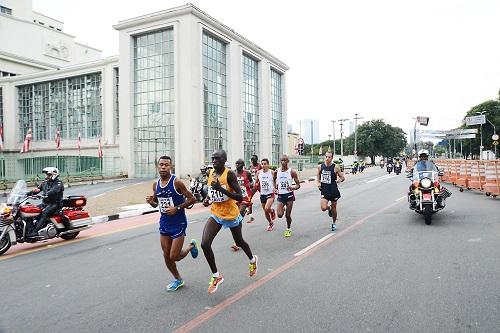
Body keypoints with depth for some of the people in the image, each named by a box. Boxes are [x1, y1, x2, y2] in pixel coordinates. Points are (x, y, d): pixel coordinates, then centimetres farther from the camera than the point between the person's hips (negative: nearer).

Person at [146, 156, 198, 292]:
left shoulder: (177, 182, -15)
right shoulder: (156, 184, 3)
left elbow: (192, 199, -13)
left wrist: (177, 208, -20)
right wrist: (150, 201, -6)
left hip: (178, 223, -6)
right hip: (164, 223, 6)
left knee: (174, 256, -4)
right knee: (166, 256, 10)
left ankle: (191, 246, 25)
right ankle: (178, 279, 32)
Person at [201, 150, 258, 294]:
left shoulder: (230, 174, -19)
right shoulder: (210, 173, 1)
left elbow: (240, 197, -24)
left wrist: (222, 189, -34)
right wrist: (208, 200, -2)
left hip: (231, 214, -5)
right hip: (215, 214, 5)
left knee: (239, 242, 19)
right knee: (205, 244, -14)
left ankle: (252, 260, 52)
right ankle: (216, 276, 6)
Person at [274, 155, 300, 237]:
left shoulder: (292, 172, -8)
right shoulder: (277, 172, 1)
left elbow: (298, 185, -6)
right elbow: (274, 181, 21)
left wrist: (293, 188, -27)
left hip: (289, 195, -2)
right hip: (280, 195, 2)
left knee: (288, 215, 4)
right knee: (279, 215, -10)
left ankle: (288, 229, 29)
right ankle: (283, 209, 27)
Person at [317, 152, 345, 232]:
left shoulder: (335, 167, -10)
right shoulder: (320, 167, -1)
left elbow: (343, 177, -2)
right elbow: (318, 175, 17)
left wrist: (340, 179, -25)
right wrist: (318, 182, -1)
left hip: (333, 190, -1)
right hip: (324, 190, 1)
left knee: (334, 208, 10)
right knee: (323, 208, -15)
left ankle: (334, 223, 35)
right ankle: (329, 208, 23)